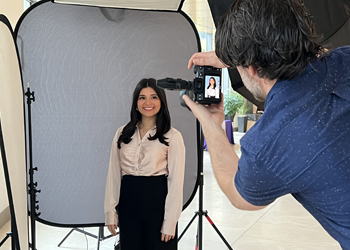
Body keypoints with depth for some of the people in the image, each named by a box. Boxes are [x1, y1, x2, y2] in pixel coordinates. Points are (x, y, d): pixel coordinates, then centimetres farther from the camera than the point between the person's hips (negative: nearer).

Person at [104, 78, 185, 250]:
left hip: (157, 202, -3)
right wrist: (110, 212, 3)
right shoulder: (123, 133, 6)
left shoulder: (172, 136, -6)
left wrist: (170, 221, -9)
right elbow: (114, 174, 7)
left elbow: (176, 181, -7)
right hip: (128, 202, 3)